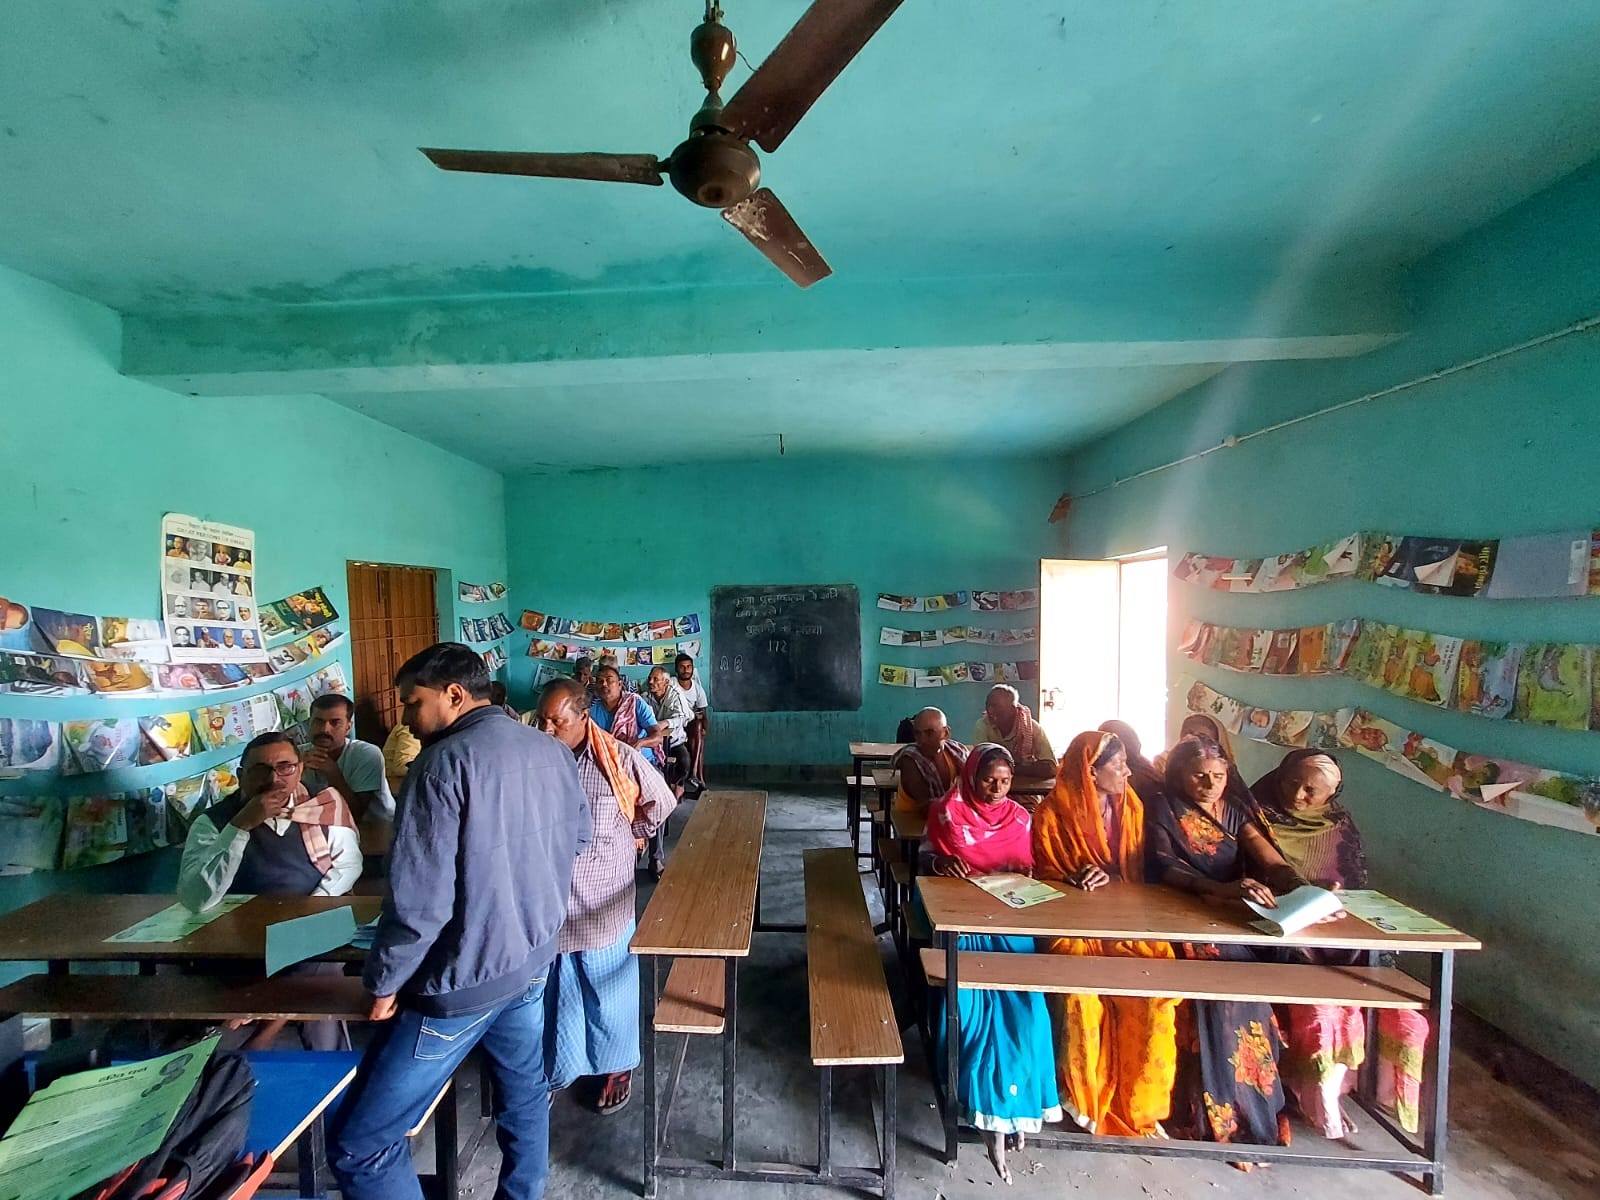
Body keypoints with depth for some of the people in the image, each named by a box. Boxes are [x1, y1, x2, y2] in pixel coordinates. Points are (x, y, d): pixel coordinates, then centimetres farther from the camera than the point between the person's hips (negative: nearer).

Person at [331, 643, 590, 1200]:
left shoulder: (444, 763, -21)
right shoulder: (551, 751, 1)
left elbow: (419, 898, -22)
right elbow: (577, 837, 15)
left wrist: (384, 981, -6)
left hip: (463, 979, -7)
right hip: (534, 958, 7)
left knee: (360, 1148, 9)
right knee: (525, 1095, 26)